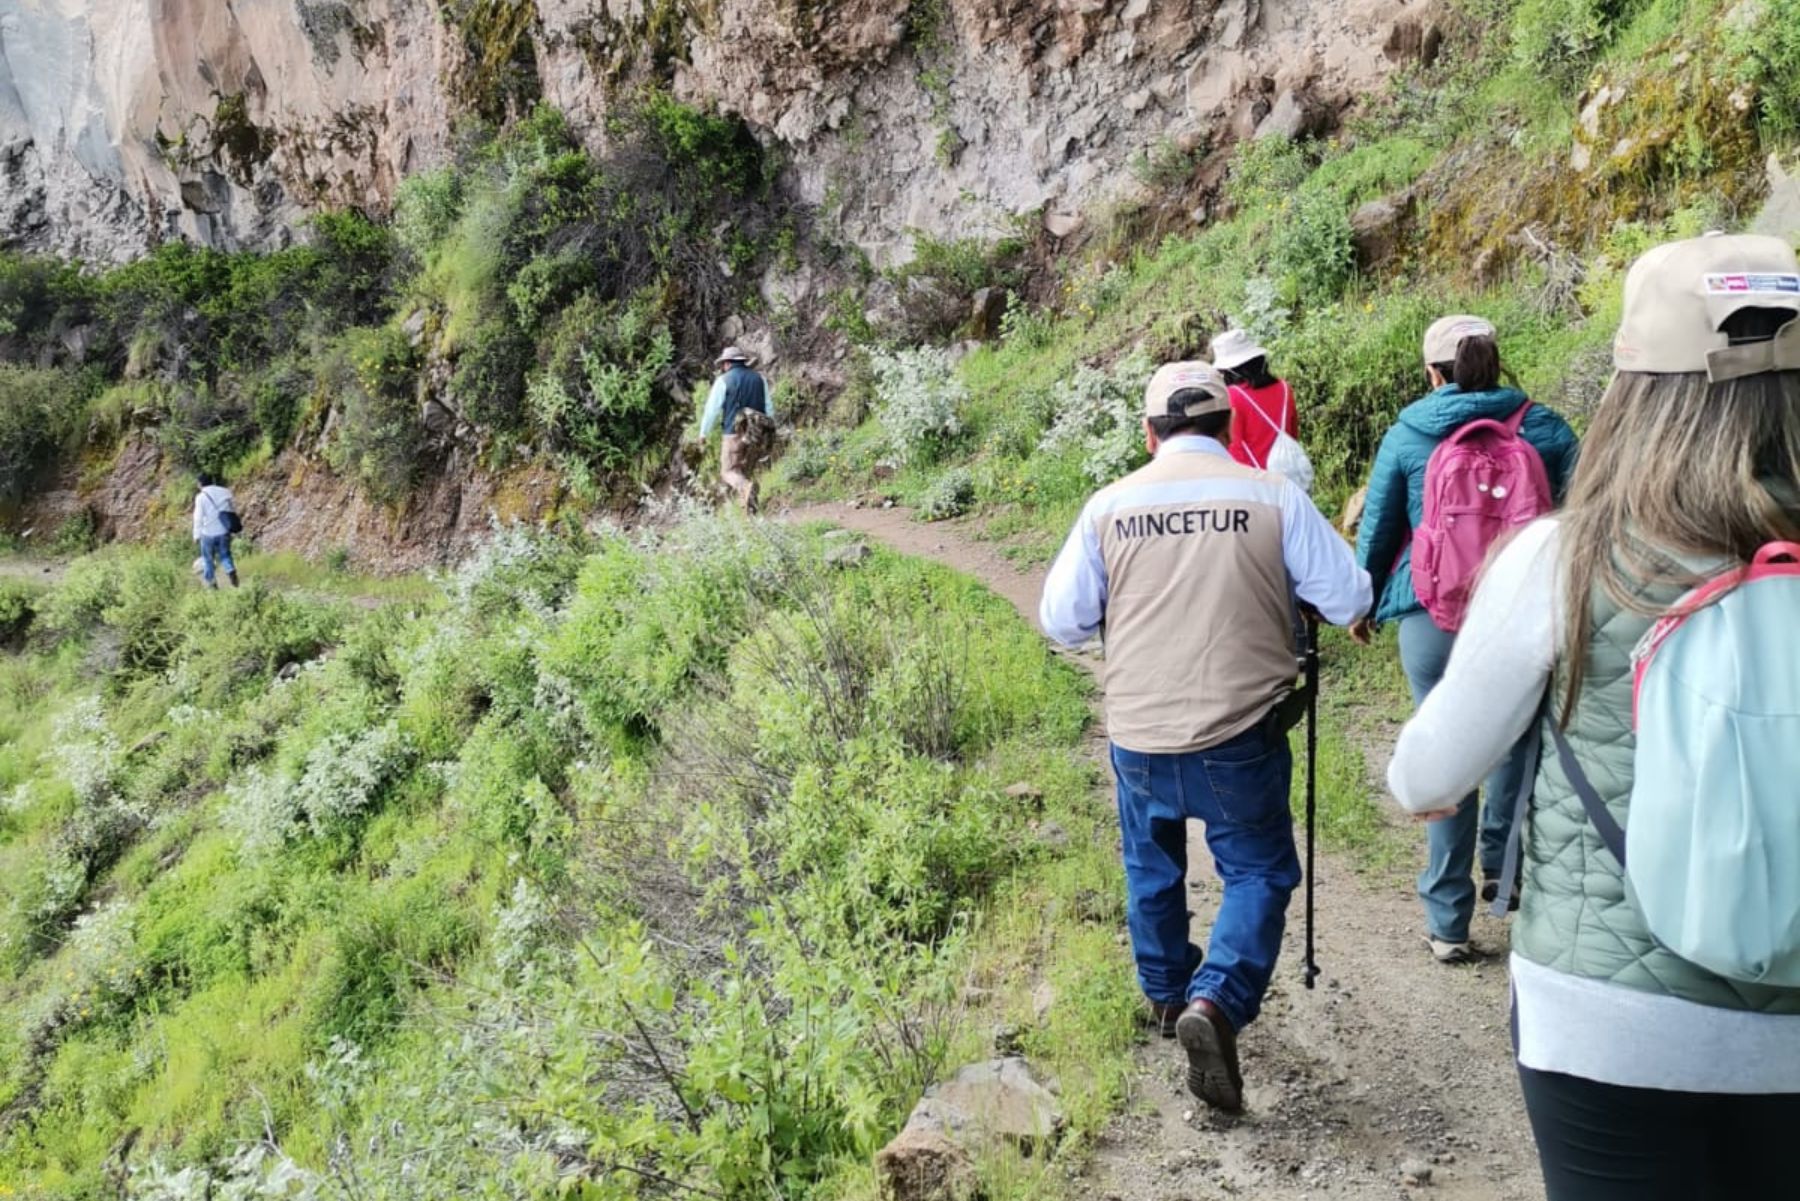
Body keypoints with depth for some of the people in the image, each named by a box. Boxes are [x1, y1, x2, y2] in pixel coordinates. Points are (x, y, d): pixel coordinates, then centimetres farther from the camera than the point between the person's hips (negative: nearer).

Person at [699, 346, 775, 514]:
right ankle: (746, 504, 0)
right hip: (758, 435, 5)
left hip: (734, 433, -4)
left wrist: (704, 434, 12)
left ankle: (747, 488, -33)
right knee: (744, 472, 16)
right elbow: (769, 410, 11)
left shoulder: (724, 381, -2)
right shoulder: (760, 380, 11)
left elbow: (712, 410, -1)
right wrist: (766, 431, 21)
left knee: (729, 471, -2)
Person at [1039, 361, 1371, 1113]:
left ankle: (1168, 995, 41)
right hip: (1238, 735, -2)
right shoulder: (1272, 496, -7)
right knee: (1258, 872, 12)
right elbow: (1350, 601, -3)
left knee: (1151, 867, 24)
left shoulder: (1110, 506, -3)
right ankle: (1217, 1001, -8)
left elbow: (1061, 621, 1)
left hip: (1138, 736, 3)